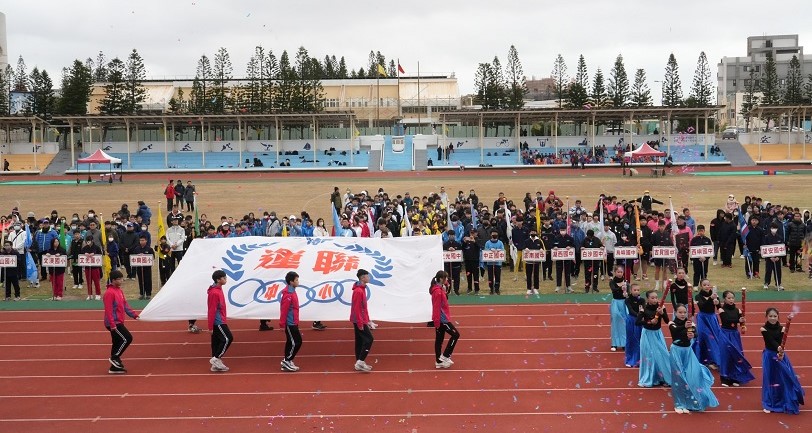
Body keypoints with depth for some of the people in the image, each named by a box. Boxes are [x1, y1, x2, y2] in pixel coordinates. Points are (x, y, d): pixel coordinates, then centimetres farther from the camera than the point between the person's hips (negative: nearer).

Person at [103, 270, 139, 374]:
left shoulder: (119, 291, 13)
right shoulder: (109, 293, -16)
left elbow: (125, 305, 18)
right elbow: (108, 310, -20)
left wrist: (134, 315, 11)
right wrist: (112, 324, -24)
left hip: (118, 322, 9)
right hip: (114, 323, -9)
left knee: (117, 343, 11)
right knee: (127, 338, -13)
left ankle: (114, 367, 17)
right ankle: (114, 358, -2)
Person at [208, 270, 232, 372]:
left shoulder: (218, 290, 12)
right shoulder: (214, 293, -18)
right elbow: (212, 310, -19)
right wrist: (211, 327, -17)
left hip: (220, 321, 9)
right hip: (218, 322, -9)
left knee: (216, 341, 11)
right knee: (228, 338, -8)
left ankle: (216, 364, 16)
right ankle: (216, 359, -2)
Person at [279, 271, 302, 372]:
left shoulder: (291, 292, 11)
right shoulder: (288, 294, -20)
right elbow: (284, 310, -21)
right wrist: (282, 324, -19)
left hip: (292, 323, 10)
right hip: (290, 323, -10)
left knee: (291, 342, 13)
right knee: (296, 342, -6)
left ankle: (287, 362, 18)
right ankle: (287, 361, 1)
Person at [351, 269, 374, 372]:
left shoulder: (362, 289, 12)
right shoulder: (358, 291, -19)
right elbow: (356, 308, -21)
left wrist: (367, 320, 19)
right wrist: (360, 323, -22)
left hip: (361, 320, 10)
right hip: (359, 321, -10)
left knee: (360, 341, 10)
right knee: (369, 339, -9)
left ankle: (359, 364, 13)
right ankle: (360, 361, -9)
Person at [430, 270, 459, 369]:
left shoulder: (440, 289, 9)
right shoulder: (438, 292, -21)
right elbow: (437, 308, -21)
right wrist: (437, 322, -19)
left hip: (442, 319, 10)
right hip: (441, 319, -10)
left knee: (439, 339, 13)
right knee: (455, 334, -4)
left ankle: (439, 361, 19)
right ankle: (445, 356, 1)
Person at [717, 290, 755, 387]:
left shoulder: (737, 310, 4)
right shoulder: (722, 310, -7)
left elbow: (741, 322, -6)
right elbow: (726, 321, -22)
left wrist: (742, 321, -29)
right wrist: (737, 320, -33)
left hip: (735, 335, 4)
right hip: (725, 335, -4)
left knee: (736, 355, 5)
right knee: (726, 355, -2)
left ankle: (735, 378, 16)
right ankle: (725, 378, 7)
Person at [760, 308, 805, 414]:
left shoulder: (781, 328, -4)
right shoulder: (764, 329, -10)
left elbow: (781, 342, -15)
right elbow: (771, 341, -23)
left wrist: (780, 353, -33)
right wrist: (778, 348, -43)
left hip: (781, 355, 2)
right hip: (769, 356, -2)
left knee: (786, 379, 3)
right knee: (770, 380, 2)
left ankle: (788, 403, 21)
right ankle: (769, 404, 14)